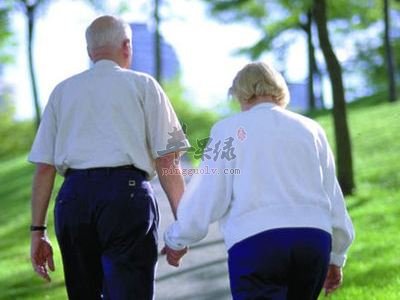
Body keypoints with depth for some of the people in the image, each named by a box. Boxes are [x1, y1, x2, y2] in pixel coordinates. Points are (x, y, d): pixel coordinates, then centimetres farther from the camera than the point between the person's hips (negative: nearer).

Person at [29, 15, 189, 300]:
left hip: (74, 195, 3)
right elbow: (166, 161, 2)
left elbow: (44, 167, 12)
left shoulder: (62, 91, 19)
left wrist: (38, 231, 14)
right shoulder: (142, 85, 11)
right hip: (126, 192, -3)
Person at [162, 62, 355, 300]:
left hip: (255, 240, -4)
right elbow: (333, 195, 19)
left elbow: (207, 196, 2)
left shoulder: (230, 129, 5)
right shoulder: (311, 129, 18)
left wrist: (176, 240, 17)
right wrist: (335, 258, 29)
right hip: (314, 239, 4)